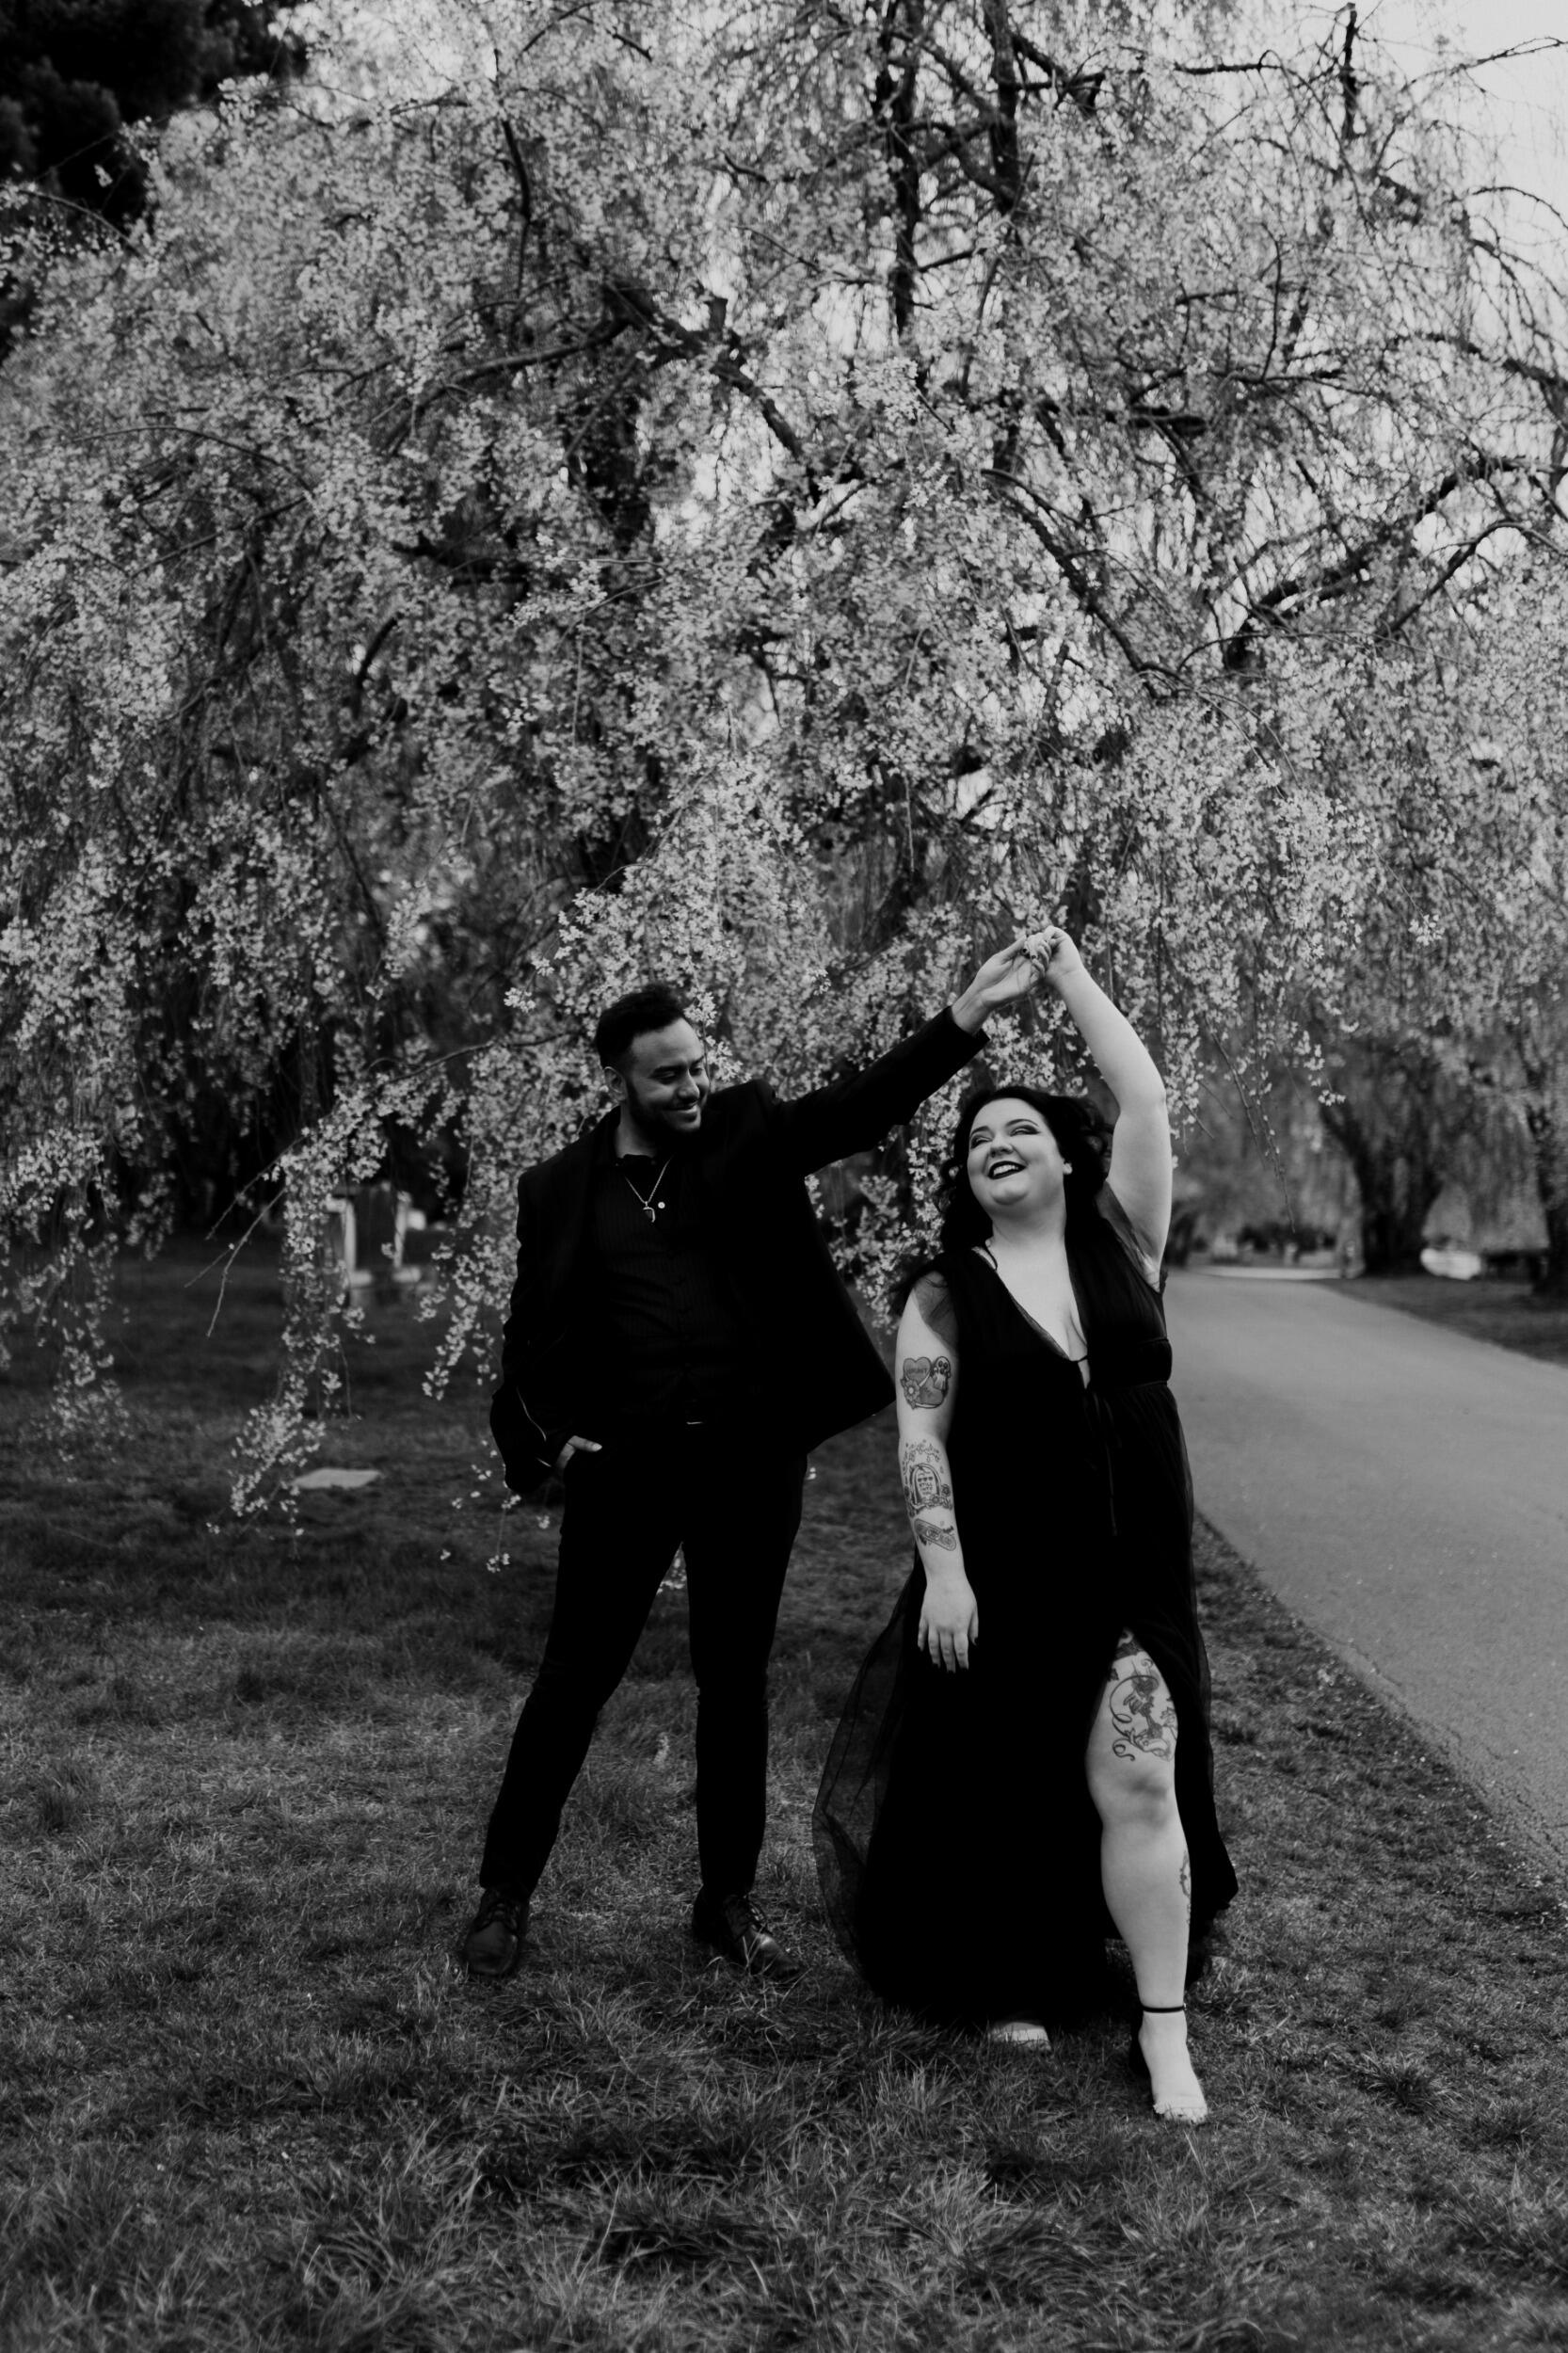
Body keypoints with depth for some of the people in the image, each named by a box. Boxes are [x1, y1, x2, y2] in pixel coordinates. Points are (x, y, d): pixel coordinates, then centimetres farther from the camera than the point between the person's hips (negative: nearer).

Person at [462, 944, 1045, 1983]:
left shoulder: (748, 1133, 3)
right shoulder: (560, 1189, 3)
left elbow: (860, 1107, -10)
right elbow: (532, 1337, 9)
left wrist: (966, 1016, -22)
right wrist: (552, 1431, -7)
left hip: (751, 1456, 1)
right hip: (626, 1464, -1)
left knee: (737, 1680, 10)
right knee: (574, 1678, 6)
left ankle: (730, 1898, 24)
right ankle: (506, 1892, 20)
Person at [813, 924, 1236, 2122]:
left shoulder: (1119, 1244, 5)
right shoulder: (945, 1297, 0)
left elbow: (1147, 1105, -2)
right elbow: (921, 1435, -5)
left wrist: (1072, 976, 2)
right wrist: (942, 1568, -14)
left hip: (1134, 1577, 1)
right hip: (1002, 1579, -1)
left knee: (1137, 1786, -4)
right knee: (1000, 1794, 9)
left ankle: (1164, 2028, 6)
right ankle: (1007, 1983, 29)